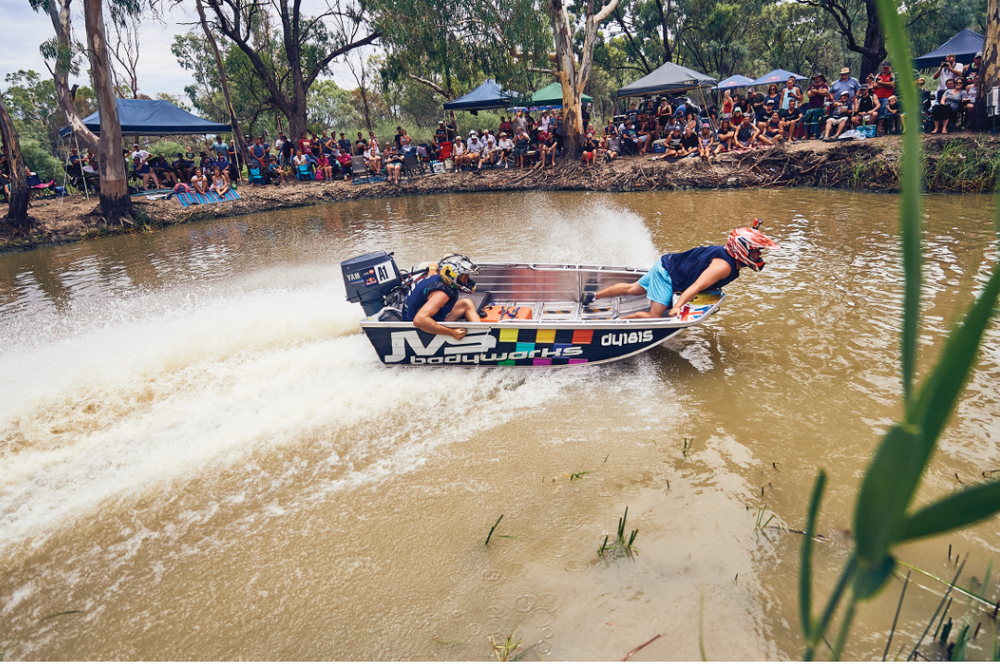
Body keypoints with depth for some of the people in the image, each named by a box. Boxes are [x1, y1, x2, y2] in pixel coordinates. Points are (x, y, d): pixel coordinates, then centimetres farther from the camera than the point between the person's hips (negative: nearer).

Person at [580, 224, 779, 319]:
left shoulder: (725, 252, 0)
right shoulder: (724, 266, -26)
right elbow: (697, 286, -36)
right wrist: (676, 307, -42)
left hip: (666, 265, 10)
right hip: (667, 274, -10)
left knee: (632, 289, 21)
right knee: (655, 316, -18)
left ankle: (592, 296, 34)